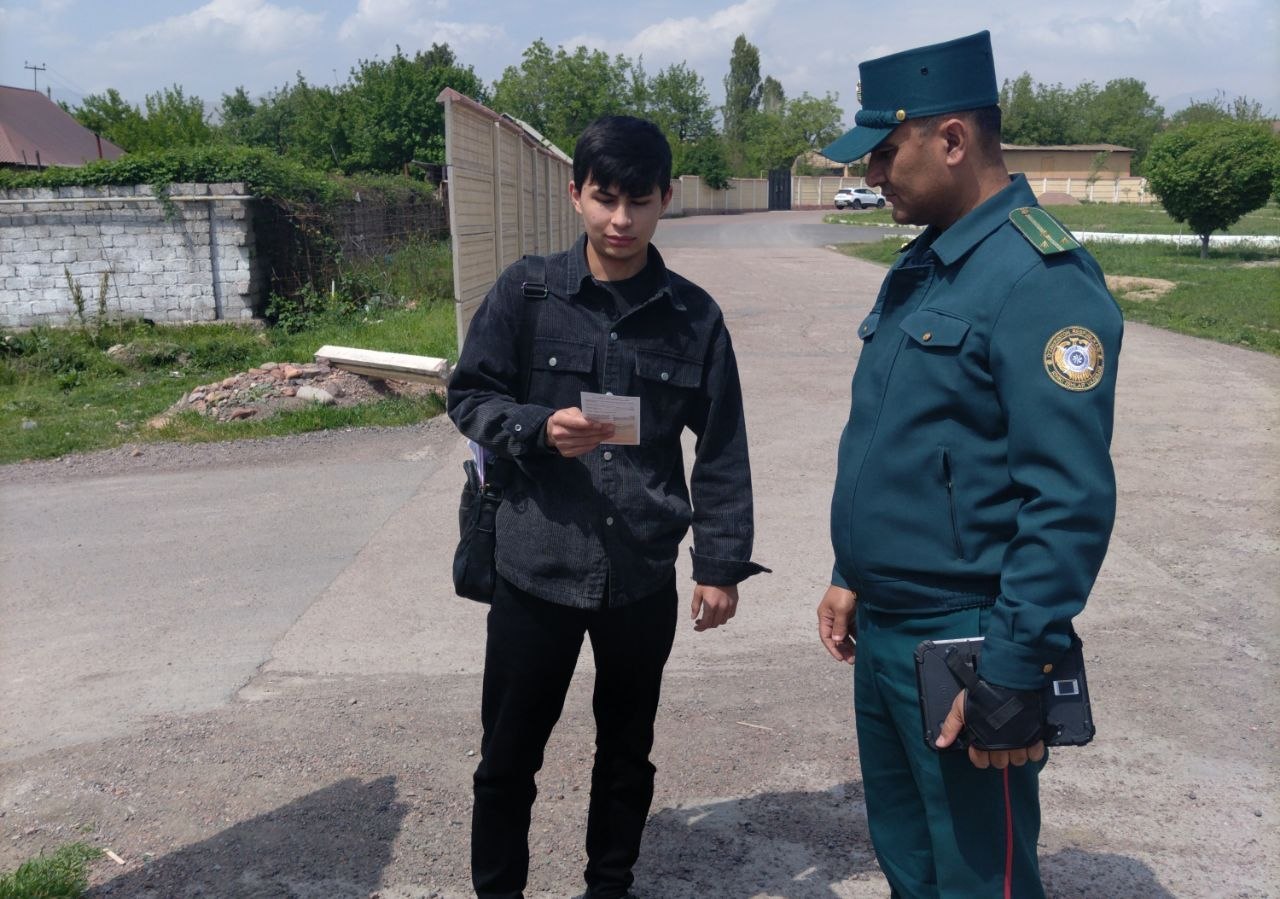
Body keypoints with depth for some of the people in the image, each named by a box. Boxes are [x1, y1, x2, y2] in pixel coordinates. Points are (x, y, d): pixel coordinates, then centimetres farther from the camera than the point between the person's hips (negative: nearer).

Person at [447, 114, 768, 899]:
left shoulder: (694, 316, -1)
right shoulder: (525, 293, -5)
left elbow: (721, 451, 2)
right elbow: (469, 398, 1)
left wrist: (721, 562, 1)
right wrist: (539, 427, -18)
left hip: (643, 576, 2)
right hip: (537, 567, -1)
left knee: (627, 751, 18)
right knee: (509, 755, 10)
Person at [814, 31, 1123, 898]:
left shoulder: (1041, 279, -19)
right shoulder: (921, 266, 9)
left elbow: (1070, 502, -23)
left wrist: (1015, 676, -23)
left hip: (963, 646, -9)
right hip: (882, 631, 9)